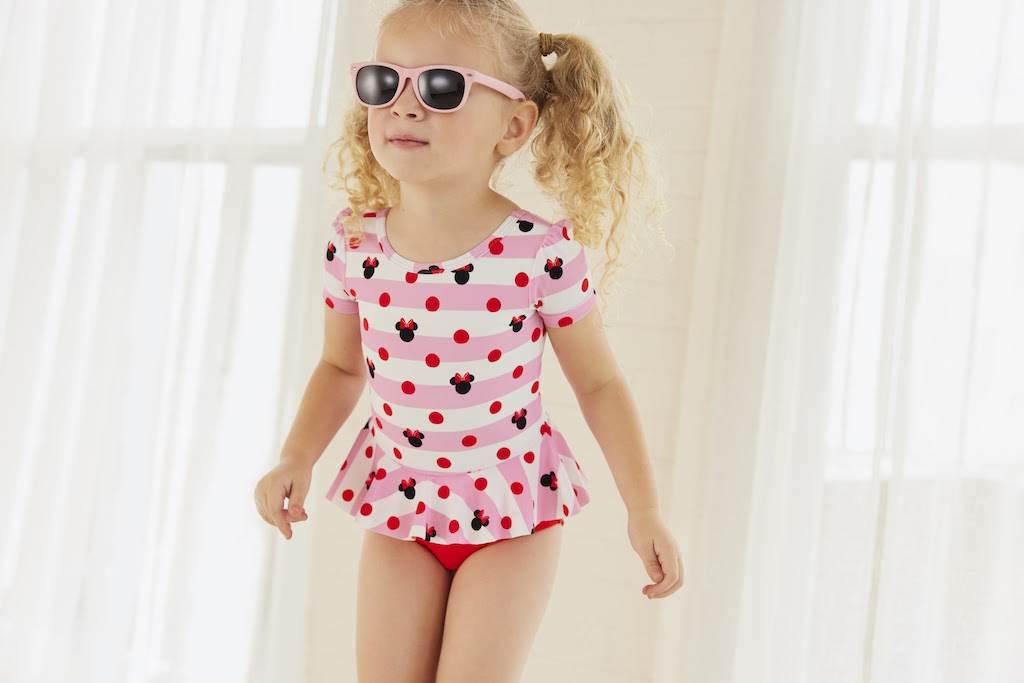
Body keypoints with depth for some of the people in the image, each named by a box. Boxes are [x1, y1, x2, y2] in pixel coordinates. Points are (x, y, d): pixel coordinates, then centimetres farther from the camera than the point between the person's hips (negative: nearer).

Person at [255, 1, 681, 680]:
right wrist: (297, 458, -7)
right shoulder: (352, 242, -9)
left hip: (513, 506, -3)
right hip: (401, 498, 3)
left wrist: (645, 511, -7)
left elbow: (599, 382, -7)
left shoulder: (543, 252, -20)